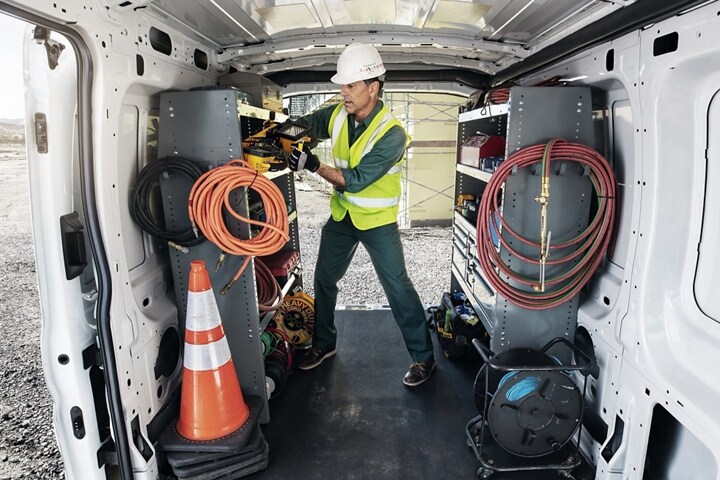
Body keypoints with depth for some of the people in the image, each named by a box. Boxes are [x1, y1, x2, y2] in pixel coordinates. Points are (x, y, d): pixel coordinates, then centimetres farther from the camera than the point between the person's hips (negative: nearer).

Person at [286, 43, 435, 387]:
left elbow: (355, 180, -28)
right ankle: (324, 343, 36)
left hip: (377, 220, -6)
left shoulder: (391, 134, -25)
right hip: (342, 214, 6)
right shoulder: (338, 114, -7)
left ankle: (423, 357, 15)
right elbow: (305, 125, 9)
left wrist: (314, 165, -32)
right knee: (324, 281, 15)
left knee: (398, 287, -1)